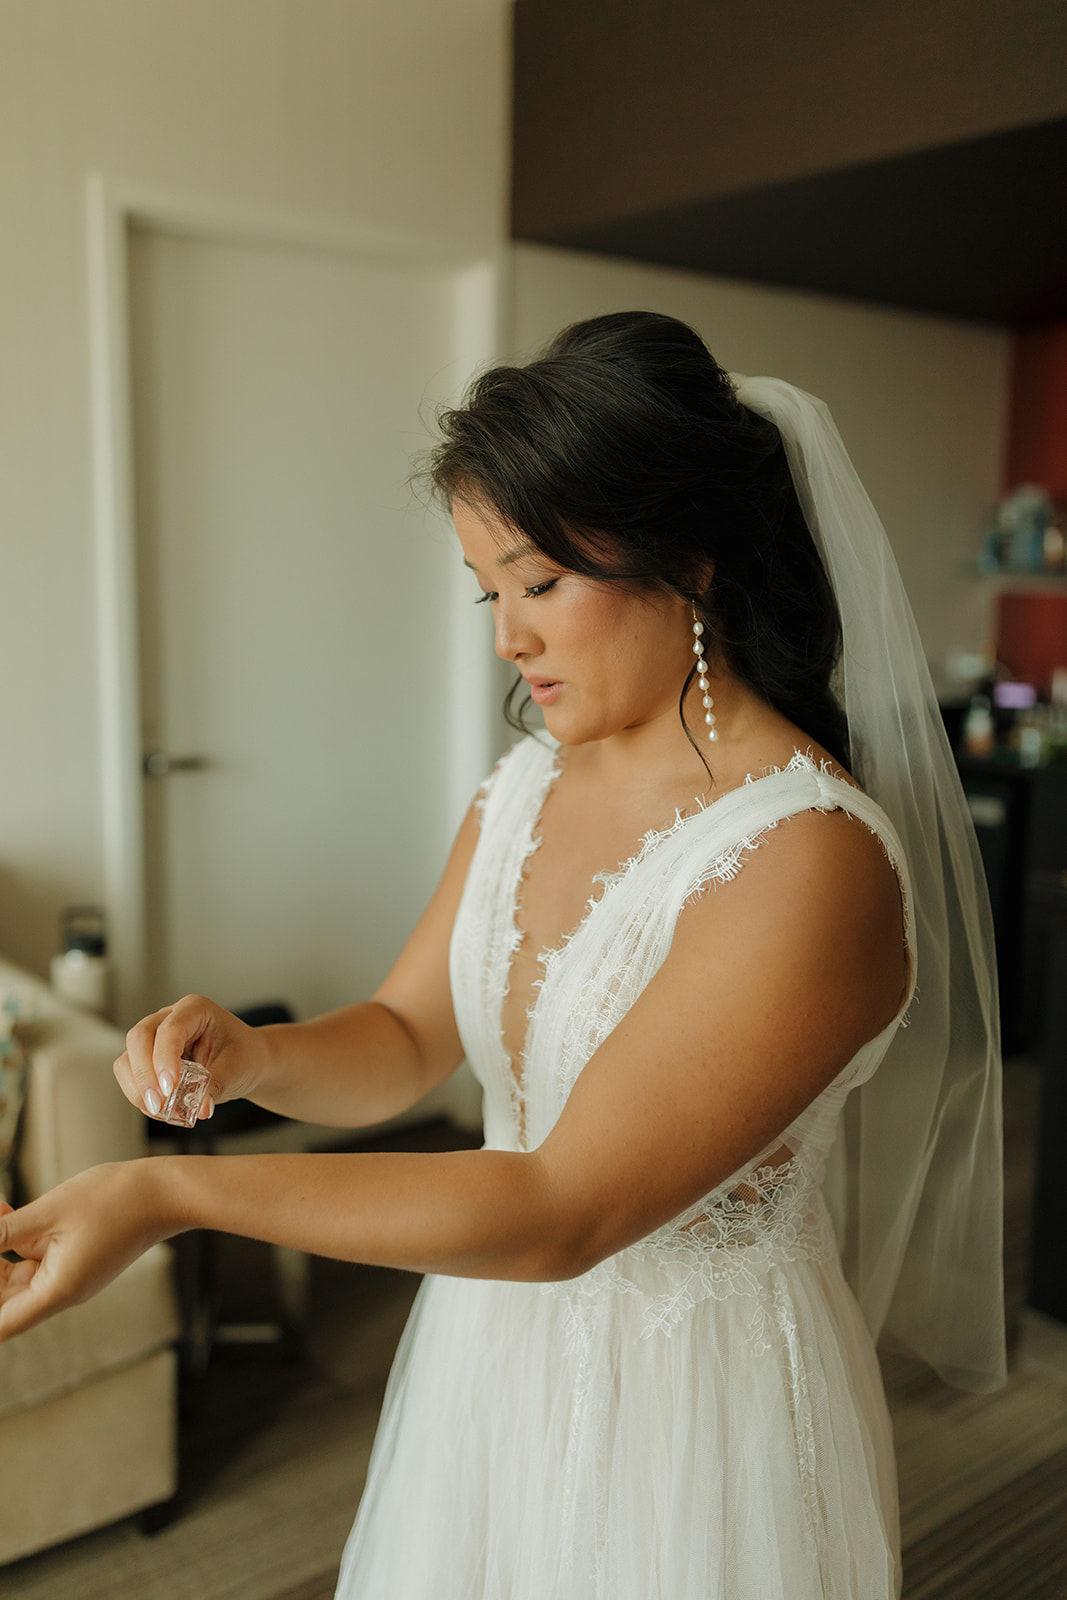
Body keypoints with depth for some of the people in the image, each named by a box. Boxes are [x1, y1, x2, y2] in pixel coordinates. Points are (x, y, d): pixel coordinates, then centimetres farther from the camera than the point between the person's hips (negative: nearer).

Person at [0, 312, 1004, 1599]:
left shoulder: (810, 862, -27)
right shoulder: (528, 786, -2)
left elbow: (565, 1210, -28)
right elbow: (404, 1037, 3)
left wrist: (169, 1192, -30)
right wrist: (253, 1056, -18)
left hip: (693, 1397, -6)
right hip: (490, 1350, 7)